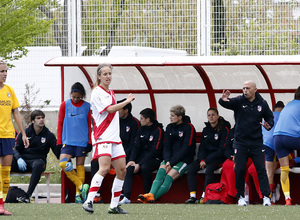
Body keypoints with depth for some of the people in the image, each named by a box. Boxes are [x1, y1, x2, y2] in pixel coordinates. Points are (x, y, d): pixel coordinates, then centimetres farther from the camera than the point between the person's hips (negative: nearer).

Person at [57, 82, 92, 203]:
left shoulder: (87, 106, 5)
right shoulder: (65, 105, 5)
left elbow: (89, 125, 11)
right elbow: (60, 124, 9)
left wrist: (90, 142, 6)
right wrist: (59, 142, 4)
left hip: (82, 142, 0)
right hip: (68, 141, 0)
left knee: (80, 166, 0)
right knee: (63, 163, -18)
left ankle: (79, 194, 7)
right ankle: (81, 186, -13)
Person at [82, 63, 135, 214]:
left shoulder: (110, 93, 19)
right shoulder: (97, 92, -8)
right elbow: (109, 109, -19)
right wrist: (126, 102, -16)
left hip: (115, 138, 9)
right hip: (103, 138, -9)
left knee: (122, 170, 4)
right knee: (104, 168, -23)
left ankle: (114, 206, 9)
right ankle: (88, 201, -26)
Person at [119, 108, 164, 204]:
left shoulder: (158, 131, -10)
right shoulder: (141, 130, 12)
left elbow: (154, 151, -15)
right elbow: (136, 147, 8)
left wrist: (140, 164, -20)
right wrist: (131, 160, -11)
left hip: (155, 158, -6)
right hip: (142, 156, 6)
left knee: (144, 167, -36)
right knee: (128, 168, -21)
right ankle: (126, 197, -28)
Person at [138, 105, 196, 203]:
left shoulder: (188, 128, -6)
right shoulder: (170, 127, 14)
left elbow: (186, 149, -12)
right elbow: (166, 146, 9)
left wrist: (171, 163, -16)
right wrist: (167, 161, -11)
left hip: (184, 159, -5)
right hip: (170, 158, 5)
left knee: (169, 176, -28)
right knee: (161, 172, -26)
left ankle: (153, 197, -47)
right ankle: (151, 194, -47)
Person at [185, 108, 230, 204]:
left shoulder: (224, 129, -7)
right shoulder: (206, 130, 13)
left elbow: (222, 150, -12)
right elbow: (202, 147, 12)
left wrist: (207, 160, -16)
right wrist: (202, 159, -9)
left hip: (219, 157, -6)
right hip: (206, 156, 6)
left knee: (209, 169, -36)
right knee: (191, 168, -20)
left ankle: (204, 196, -33)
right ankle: (192, 196, -26)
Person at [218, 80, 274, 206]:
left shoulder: (262, 104, 3)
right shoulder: (238, 101, -3)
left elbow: (270, 117, 15)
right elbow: (226, 104, -20)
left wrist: (269, 125, -7)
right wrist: (223, 100, -44)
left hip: (256, 142, 0)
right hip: (241, 142, 0)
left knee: (261, 169, -4)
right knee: (239, 170, -1)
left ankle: (266, 197, -4)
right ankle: (241, 197, 10)